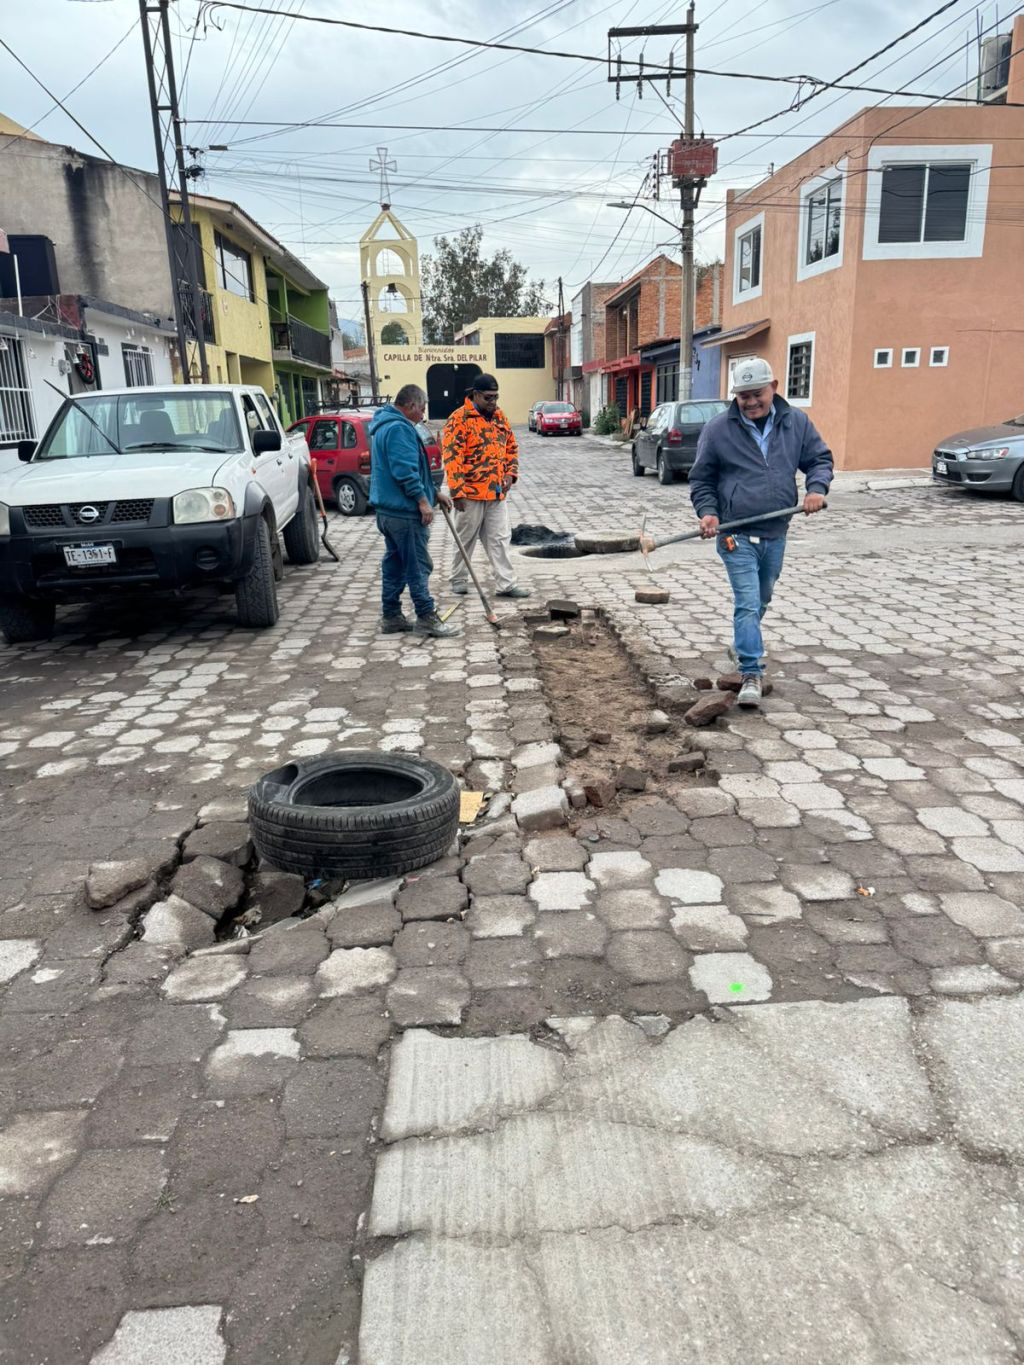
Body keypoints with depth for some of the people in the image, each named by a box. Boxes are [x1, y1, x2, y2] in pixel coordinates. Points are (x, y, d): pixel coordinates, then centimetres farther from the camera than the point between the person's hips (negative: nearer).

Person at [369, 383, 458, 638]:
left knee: (394, 563, 14)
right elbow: (405, 471, -24)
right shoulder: (399, 428, -16)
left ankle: (391, 616, 19)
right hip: (405, 512, -11)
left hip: (387, 509, 11)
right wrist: (423, 500, -20)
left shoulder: (385, 426, 20)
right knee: (418, 565, -5)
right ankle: (426, 618, -2)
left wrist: (435, 493, 24)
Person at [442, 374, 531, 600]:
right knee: (466, 538, 7)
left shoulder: (500, 417, 11)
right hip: (471, 493, -6)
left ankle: (506, 584, 8)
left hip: (497, 492, 6)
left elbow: (511, 447, 21)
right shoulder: (460, 419, -10)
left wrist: (510, 473, 4)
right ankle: (459, 580, 22)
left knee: (500, 539, 5)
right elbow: (452, 457, -15)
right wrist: (457, 492, -20)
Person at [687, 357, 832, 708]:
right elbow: (701, 479, 3)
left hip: (775, 534, 4)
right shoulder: (718, 429, -5)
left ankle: (744, 646, 45)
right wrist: (708, 511, -13)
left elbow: (820, 458, 12)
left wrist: (816, 488, -8)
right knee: (748, 603, -11)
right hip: (737, 535, -4)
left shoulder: (796, 422, 3)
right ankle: (751, 673, -8)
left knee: (761, 600, 22)